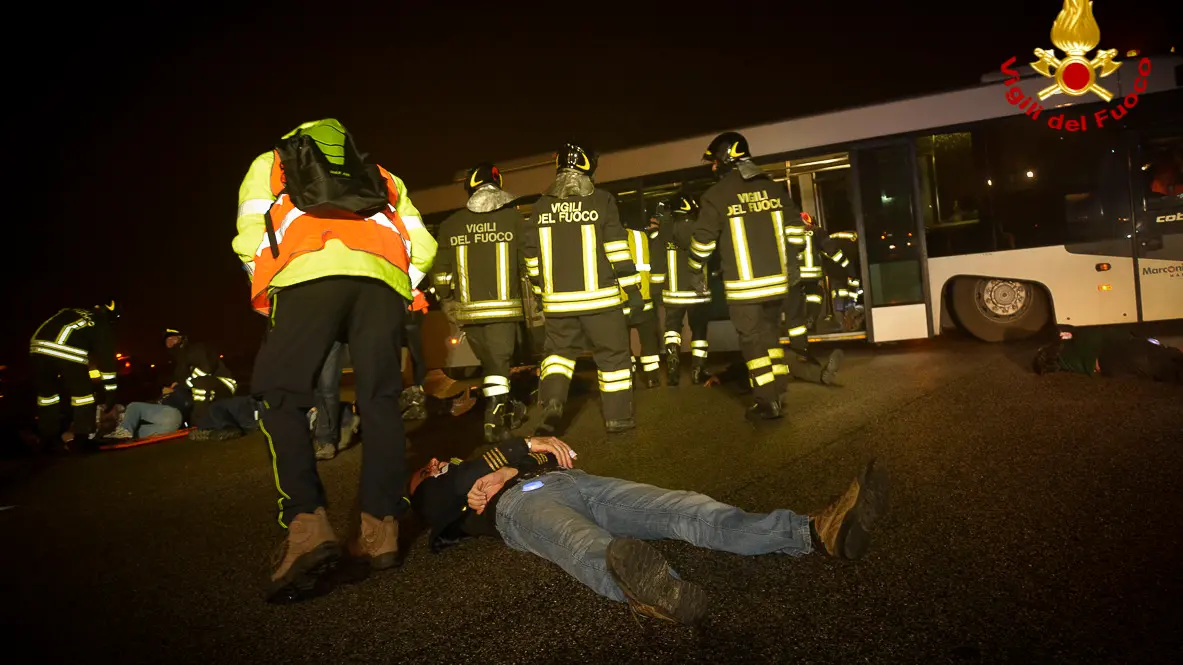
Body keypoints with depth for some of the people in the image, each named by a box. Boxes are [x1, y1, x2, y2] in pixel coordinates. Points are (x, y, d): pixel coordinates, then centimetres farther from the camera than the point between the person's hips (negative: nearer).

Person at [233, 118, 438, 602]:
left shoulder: (270, 163, 32)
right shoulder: (382, 178, 38)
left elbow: (251, 239, 14)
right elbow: (422, 247, 24)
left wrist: (268, 301, 25)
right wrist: (395, 299, 31)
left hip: (309, 271, -3)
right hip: (383, 276, 3)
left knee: (282, 399, 1)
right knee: (380, 401, 8)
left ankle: (307, 526, -13)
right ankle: (380, 529, 6)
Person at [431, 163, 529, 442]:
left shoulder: (450, 225, 6)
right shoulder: (514, 218, 1)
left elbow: (441, 272, 5)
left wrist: (447, 303, 17)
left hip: (468, 311, 2)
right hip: (504, 308, -2)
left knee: (491, 362, 16)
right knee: (499, 363, 0)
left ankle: (507, 409, 27)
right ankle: (494, 419, -11)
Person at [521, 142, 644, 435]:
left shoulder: (540, 206, 5)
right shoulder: (601, 201, -5)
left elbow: (532, 255, 9)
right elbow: (618, 251, -7)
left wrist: (541, 291, 22)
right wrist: (633, 290, -2)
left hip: (557, 299, 3)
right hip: (599, 296, -3)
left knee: (559, 350, 18)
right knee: (613, 355, 9)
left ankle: (552, 401, -4)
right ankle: (617, 417, 13)